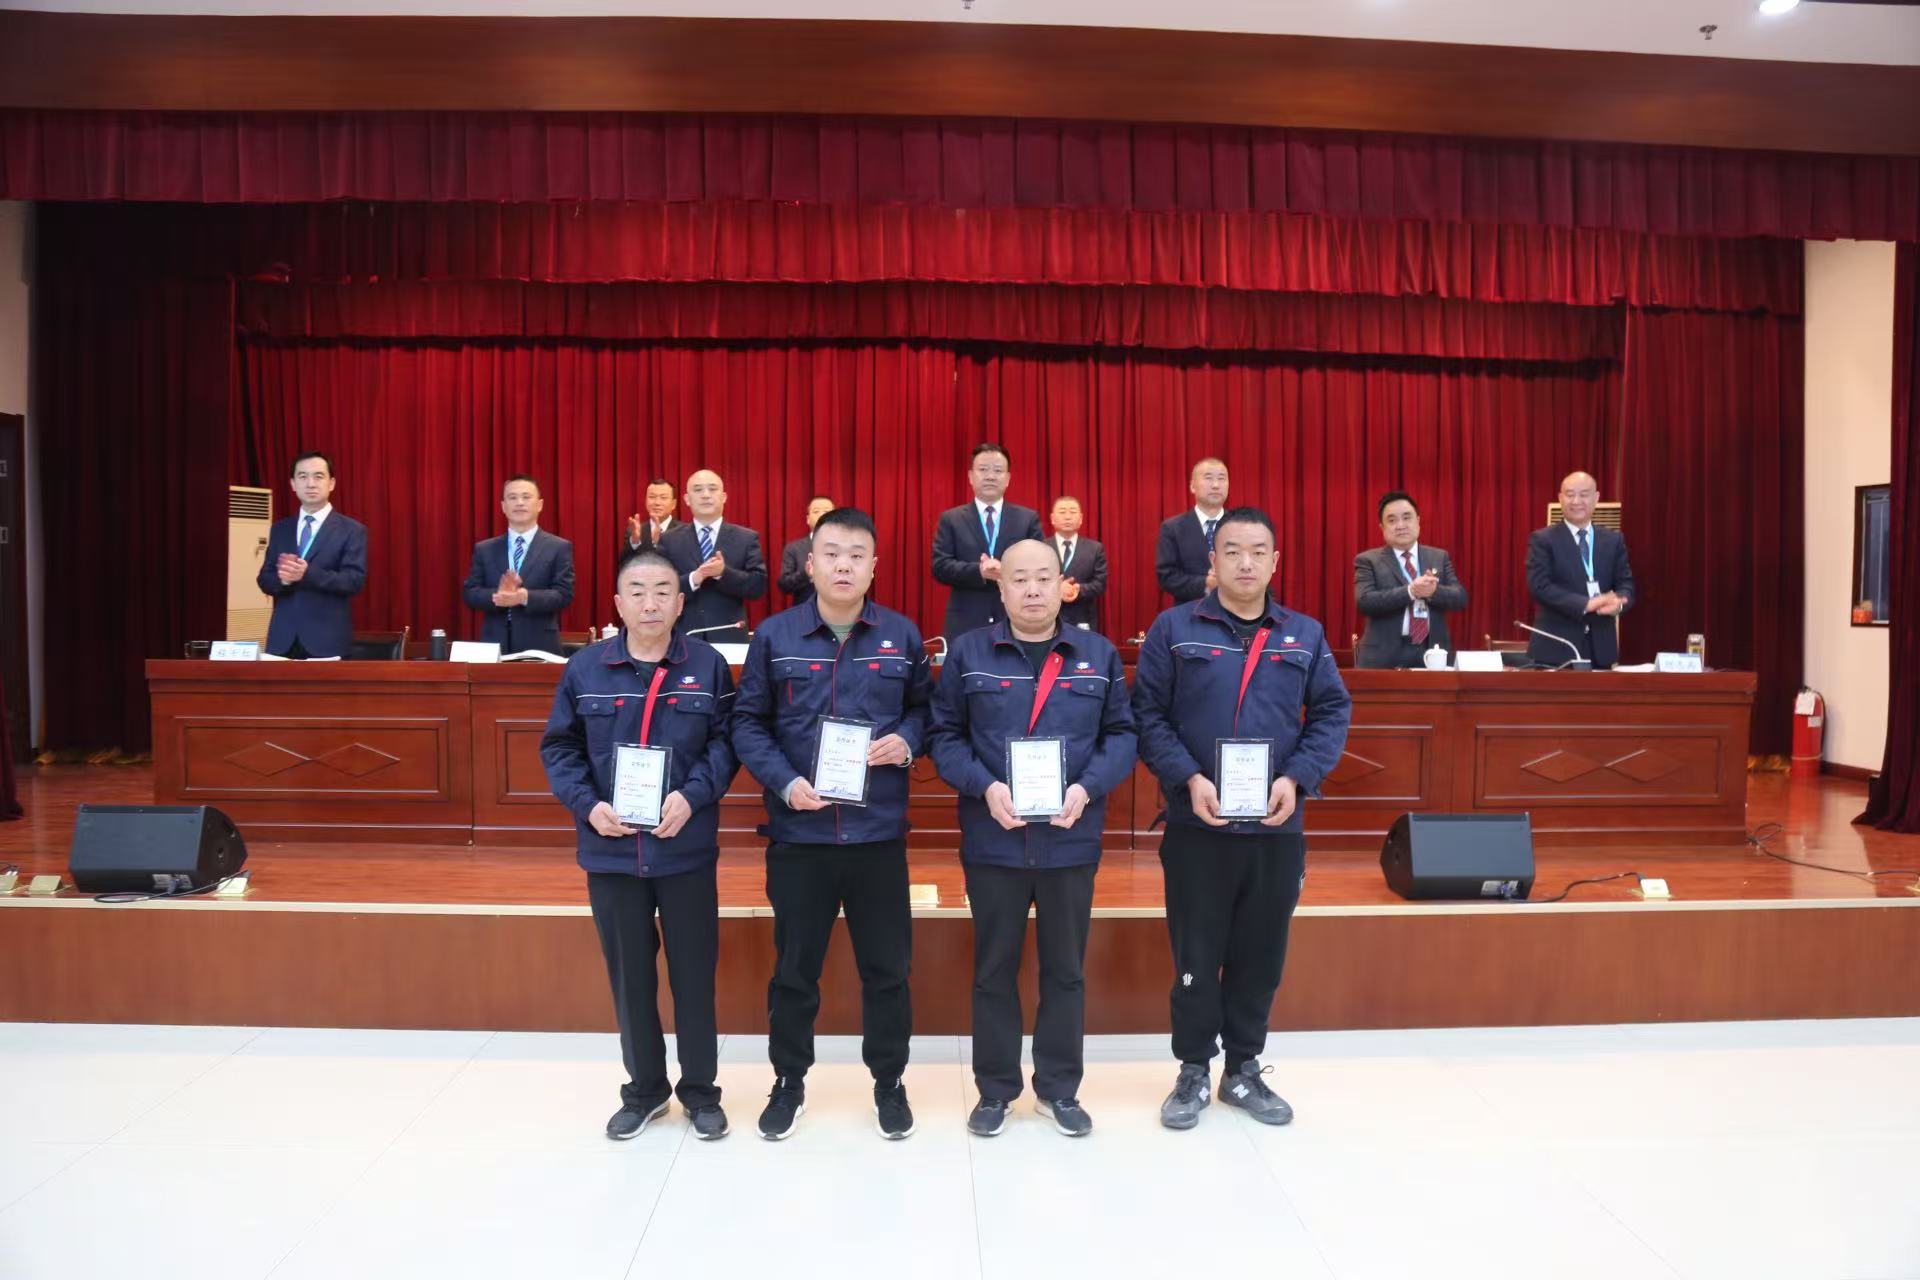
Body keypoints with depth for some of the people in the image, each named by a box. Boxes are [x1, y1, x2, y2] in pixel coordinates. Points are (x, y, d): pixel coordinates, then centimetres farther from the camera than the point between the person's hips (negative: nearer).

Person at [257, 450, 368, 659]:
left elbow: (355, 580, -10)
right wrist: (283, 578, -14)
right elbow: (264, 579, 10)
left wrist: (307, 574, -24)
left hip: (327, 640, -3)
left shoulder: (352, 530, 0)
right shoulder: (279, 529, 14)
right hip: (282, 639, 4)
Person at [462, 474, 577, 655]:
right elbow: (469, 593, 5)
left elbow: (564, 595, -5)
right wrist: (496, 596, -16)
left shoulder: (559, 548, 3)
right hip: (494, 646, 2)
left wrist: (525, 597, -22)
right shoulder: (484, 549, 12)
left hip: (540, 647, -2)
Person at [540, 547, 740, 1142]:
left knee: (694, 972, 9)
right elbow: (559, 748, 3)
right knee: (629, 975, 14)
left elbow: (727, 740, -3)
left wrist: (693, 795, -17)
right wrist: (587, 805, -11)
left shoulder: (707, 665, -5)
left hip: (686, 849, -1)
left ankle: (700, 1089, 27)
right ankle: (644, 1088, 32)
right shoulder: (584, 668, -2)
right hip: (611, 849, 1)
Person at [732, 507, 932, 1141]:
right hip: (798, 832, 0)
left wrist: (908, 740, -10)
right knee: (794, 966, 13)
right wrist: (785, 781, -13)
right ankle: (789, 1080, 33)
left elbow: (925, 707, 12)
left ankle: (889, 1081, 31)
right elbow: (748, 723, 1)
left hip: (879, 831, 1)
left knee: (887, 965, 12)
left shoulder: (902, 636, 0)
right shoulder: (774, 635, -3)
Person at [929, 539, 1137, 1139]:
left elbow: (1121, 734, 3)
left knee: (1066, 969, 13)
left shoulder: (1099, 654, 4)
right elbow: (945, 735, -2)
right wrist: (985, 787, -17)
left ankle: (1059, 1088, 29)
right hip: (992, 841, -1)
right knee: (994, 968, 11)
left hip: (1071, 840, 1)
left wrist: (1088, 788, -13)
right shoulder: (968, 652, -1)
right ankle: (995, 1089, 26)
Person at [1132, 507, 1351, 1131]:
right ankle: (1193, 1072, 23)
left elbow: (1332, 713, 5)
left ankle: (1245, 1070, 29)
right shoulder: (1174, 628, -1)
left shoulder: (1305, 635, 7)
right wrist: (1188, 779, -17)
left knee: (1262, 955, 12)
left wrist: (1296, 778, -10)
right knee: (1196, 955, 7)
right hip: (1196, 825, -2)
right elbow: (1148, 714, -4)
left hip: (1278, 827, 3)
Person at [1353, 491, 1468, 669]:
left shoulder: (1440, 557, 12)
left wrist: (1434, 591, -18)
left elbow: (1460, 598, 3)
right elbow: (1364, 601, -13)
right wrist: (1410, 591, -24)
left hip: (1432, 653, 3)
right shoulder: (1368, 561, 2)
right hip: (1385, 657, -3)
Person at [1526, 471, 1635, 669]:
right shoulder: (1542, 539, -1)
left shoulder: (1614, 540, 12)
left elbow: (1625, 584, 7)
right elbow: (1539, 586, -13)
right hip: (1555, 646, -4)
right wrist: (1586, 604, -23)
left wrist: (1618, 602, -18)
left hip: (1601, 645, 4)